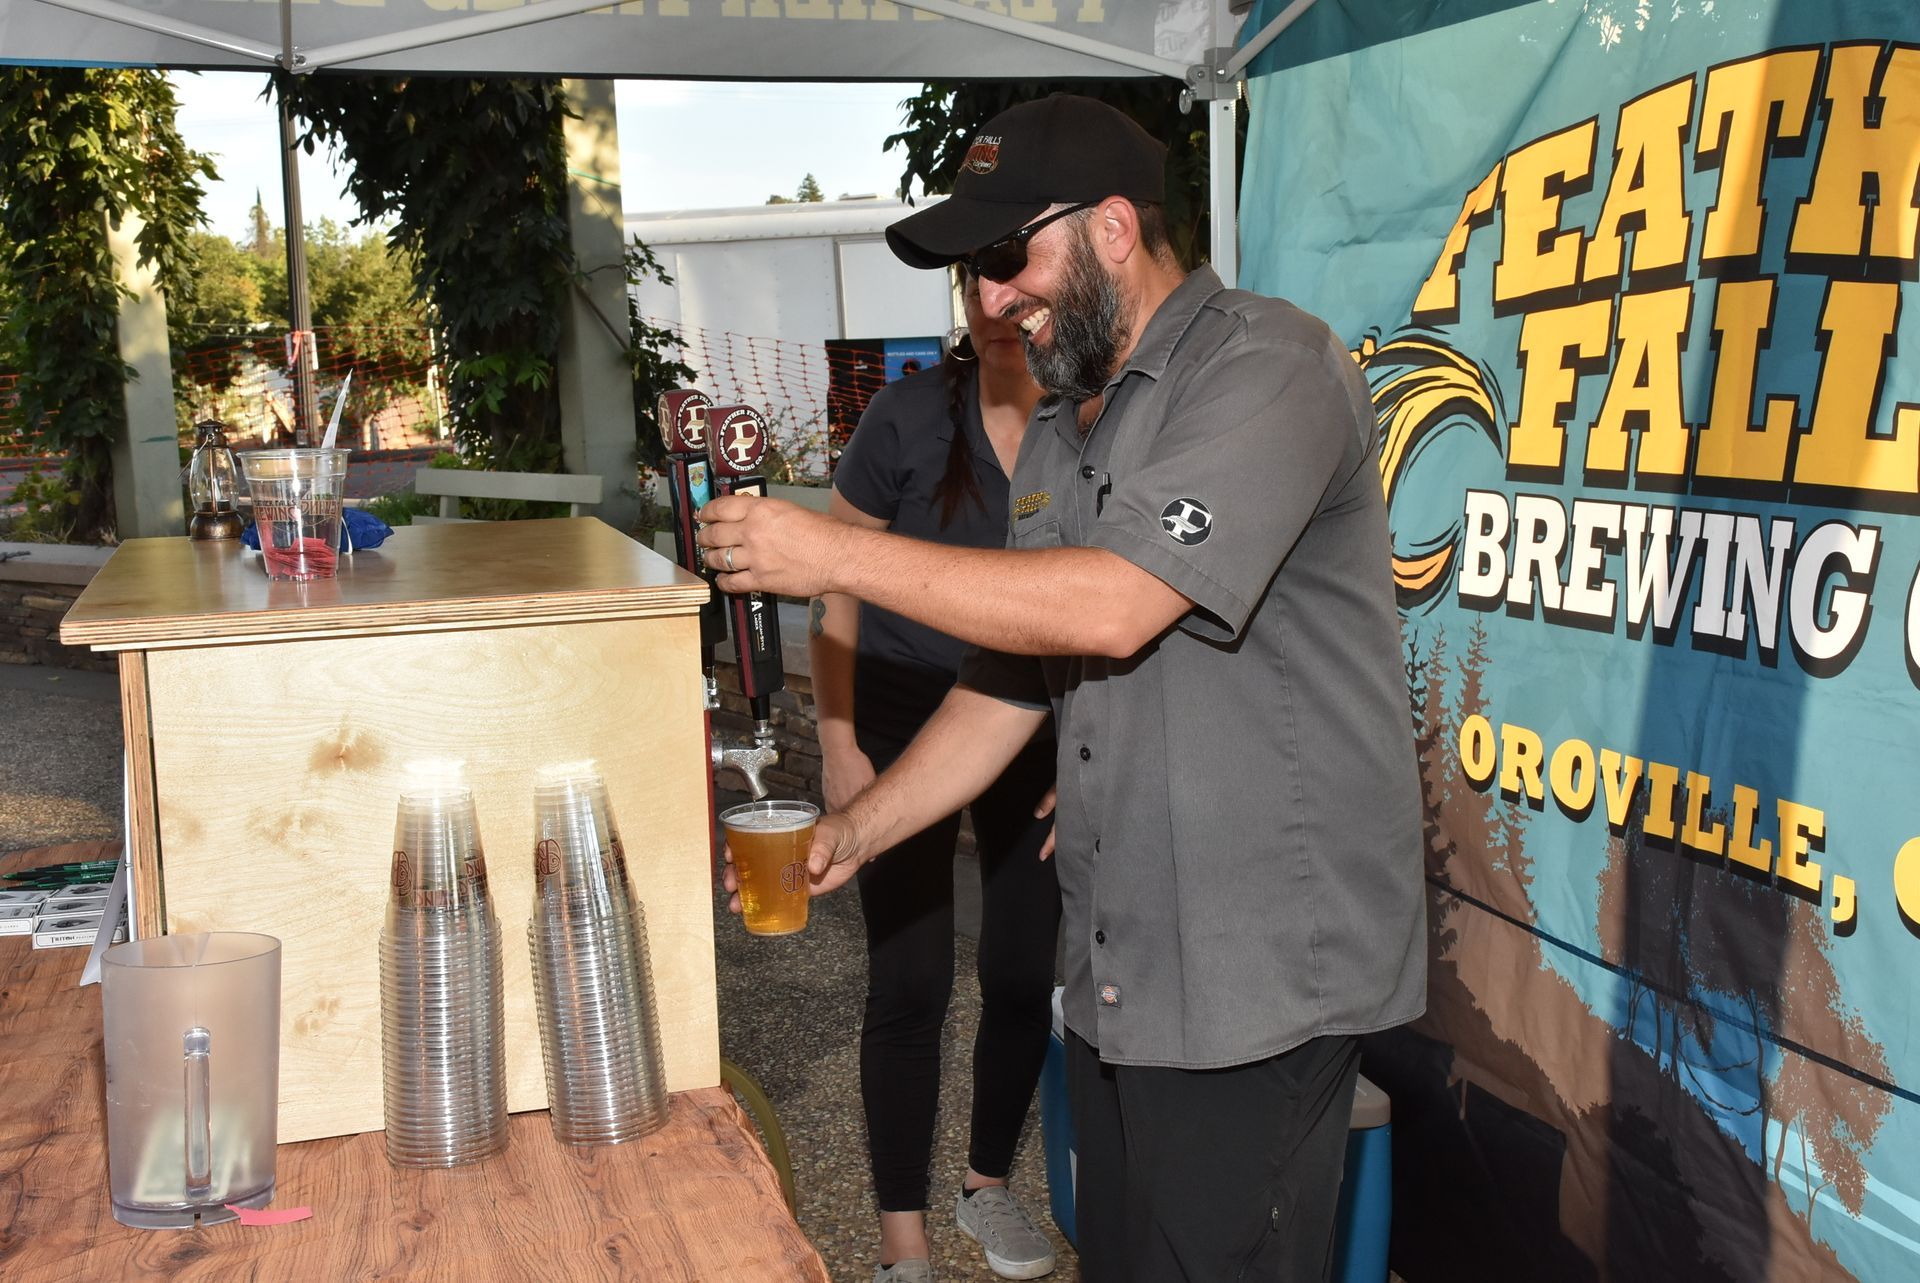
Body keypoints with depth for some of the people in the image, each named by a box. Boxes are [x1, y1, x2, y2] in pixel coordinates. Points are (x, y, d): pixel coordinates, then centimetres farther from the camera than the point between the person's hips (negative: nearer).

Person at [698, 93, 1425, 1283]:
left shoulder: (1270, 368, -14)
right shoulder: (1058, 437, 13)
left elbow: (1113, 606, -26)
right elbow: (1005, 684, 15)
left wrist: (836, 555, -20)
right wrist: (850, 835, 6)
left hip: (1258, 977, -7)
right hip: (1115, 971, 8)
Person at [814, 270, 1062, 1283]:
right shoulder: (912, 415, -14)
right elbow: (837, 587, -7)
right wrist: (838, 745, -9)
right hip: (902, 722, -2)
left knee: (1022, 974, 9)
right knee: (910, 983, 0)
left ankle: (988, 1181, 35)